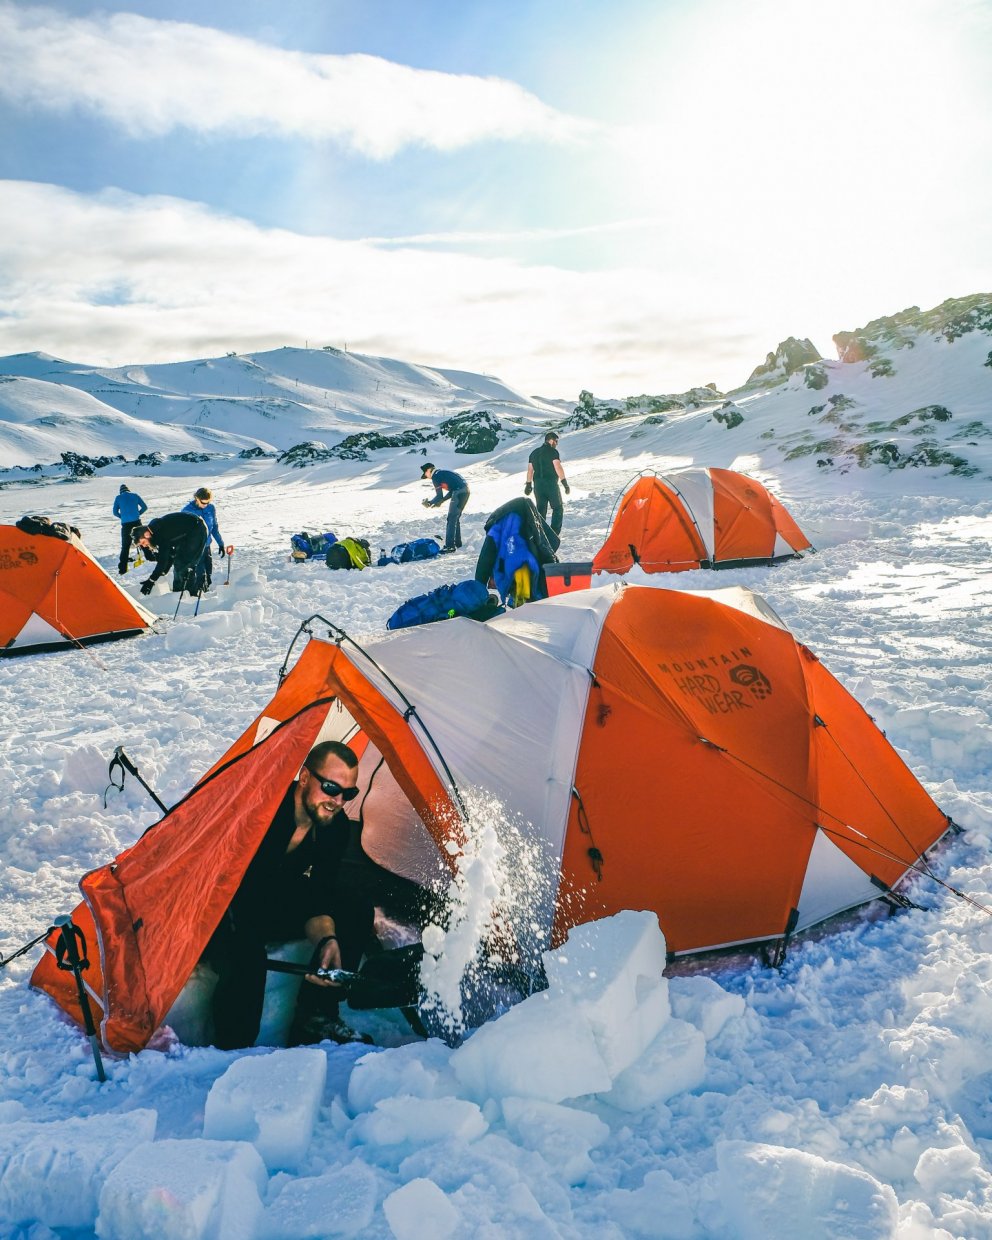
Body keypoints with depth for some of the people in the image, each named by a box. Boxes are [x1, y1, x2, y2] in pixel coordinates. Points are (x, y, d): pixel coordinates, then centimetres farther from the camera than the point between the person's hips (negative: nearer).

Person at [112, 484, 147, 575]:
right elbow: (145, 507, 10)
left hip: (125, 524, 0)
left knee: (125, 545, 2)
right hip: (136, 522, 1)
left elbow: (115, 512, 7)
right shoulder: (135, 495, 10)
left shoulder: (118, 498, 8)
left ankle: (122, 568, -5)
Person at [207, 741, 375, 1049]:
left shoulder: (337, 828, -11)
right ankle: (231, 1053, -13)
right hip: (223, 915, -6)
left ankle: (315, 1020, -5)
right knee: (245, 955, -38)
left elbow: (316, 901, -11)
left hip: (276, 913, 6)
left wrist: (326, 940, -31)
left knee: (356, 908, -12)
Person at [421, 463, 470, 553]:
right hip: (465, 490, 9)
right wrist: (440, 502, 24)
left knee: (451, 519, -5)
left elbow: (439, 496, -5)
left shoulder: (435, 476, -3)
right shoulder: (443, 473, 24)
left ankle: (450, 546, -7)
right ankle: (457, 542, 26)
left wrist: (429, 503, 9)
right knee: (456, 518, 19)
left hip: (459, 493, -9)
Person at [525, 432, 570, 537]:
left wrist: (528, 485, 22)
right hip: (551, 484, -6)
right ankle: (554, 533, -3)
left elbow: (530, 470, 15)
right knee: (558, 508, 5)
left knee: (541, 509, 11)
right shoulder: (553, 452, -9)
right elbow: (558, 468, -16)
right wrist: (565, 483, -14)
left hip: (538, 485, 6)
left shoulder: (534, 453, 12)